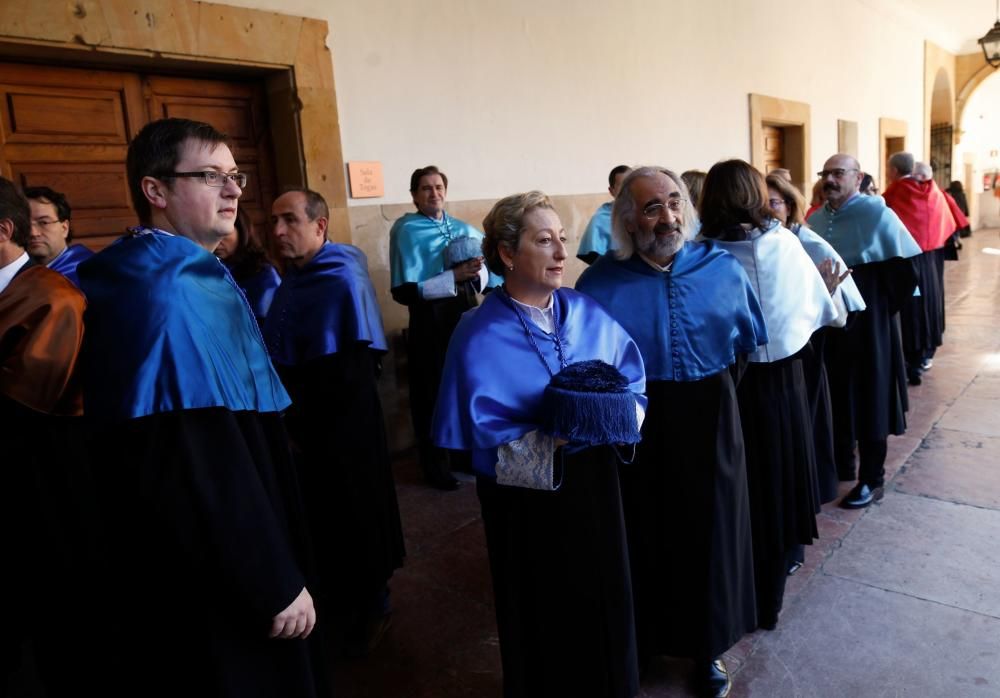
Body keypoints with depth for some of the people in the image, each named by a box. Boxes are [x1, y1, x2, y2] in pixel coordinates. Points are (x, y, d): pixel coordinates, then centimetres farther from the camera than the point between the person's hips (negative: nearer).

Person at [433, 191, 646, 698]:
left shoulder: (588, 312, -1)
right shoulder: (480, 335, -16)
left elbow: (633, 383, 4)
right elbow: (484, 434, -19)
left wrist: (616, 416, -17)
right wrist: (558, 438, -29)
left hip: (594, 481, 5)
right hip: (526, 498, -4)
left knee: (605, 602, 22)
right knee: (543, 616, 15)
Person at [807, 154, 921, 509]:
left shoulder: (876, 213, -10)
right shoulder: (815, 220, 7)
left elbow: (904, 267, -10)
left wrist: (881, 303, -8)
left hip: (866, 319, -5)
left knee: (868, 398, 2)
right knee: (836, 396, 14)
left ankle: (872, 479, 14)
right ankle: (841, 465, 29)